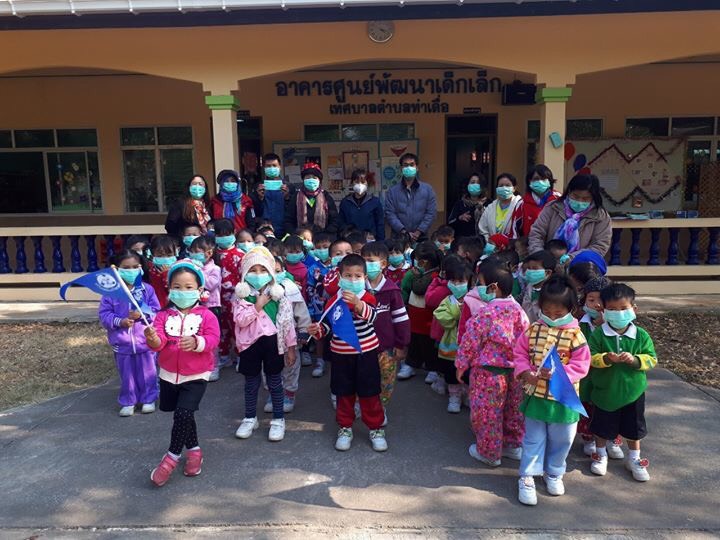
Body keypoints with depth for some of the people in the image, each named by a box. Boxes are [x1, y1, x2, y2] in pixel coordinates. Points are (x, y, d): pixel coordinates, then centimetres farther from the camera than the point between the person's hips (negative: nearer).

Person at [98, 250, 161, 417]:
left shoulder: (147, 289, -4)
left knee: (147, 373, 12)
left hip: (145, 341, 0)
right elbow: (104, 314, -4)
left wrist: (142, 314, -21)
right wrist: (120, 322, -19)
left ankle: (148, 399, 29)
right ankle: (128, 402, 29)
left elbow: (156, 311, -3)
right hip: (122, 343, 0)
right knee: (126, 375, 13)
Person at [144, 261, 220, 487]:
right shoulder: (164, 315, 0)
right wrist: (153, 339, -36)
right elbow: (158, 343, -12)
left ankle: (172, 456, 4)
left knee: (183, 413, -16)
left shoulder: (206, 315, -7)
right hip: (169, 374, 4)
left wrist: (197, 342, -39)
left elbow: (213, 339, -19)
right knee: (183, 415, 16)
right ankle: (194, 450, 37)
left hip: (196, 376, -4)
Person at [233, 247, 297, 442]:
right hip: (250, 343, 1)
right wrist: (258, 305, -19)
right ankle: (250, 418, 31)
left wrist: (291, 347, -2)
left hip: (272, 342, -1)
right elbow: (240, 320, -13)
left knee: (275, 382, 9)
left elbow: (287, 321, -2)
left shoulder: (278, 293, -3)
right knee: (251, 382, 14)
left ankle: (278, 420, 22)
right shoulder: (242, 295, -2)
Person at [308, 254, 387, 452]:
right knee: (344, 393, 14)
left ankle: (376, 428, 25)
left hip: (366, 352, -2)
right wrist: (318, 329, -15)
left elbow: (371, 316, -29)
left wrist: (357, 304, -46)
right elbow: (328, 324, 6)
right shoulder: (334, 300, -3)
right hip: (341, 353, 2)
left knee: (369, 393, 8)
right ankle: (345, 428, 30)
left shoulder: (368, 298, -9)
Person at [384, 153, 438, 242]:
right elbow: (390, 214, -4)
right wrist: (404, 232, -15)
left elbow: (431, 213, 0)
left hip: (421, 238, 1)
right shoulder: (393, 191, 3)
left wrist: (418, 232, -11)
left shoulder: (427, 189, 6)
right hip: (398, 238, -1)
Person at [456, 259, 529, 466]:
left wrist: (461, 366, -2)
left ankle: (489, 453, 24)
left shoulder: (485, 313, -22)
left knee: (487, 414, 10)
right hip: (514, 370, 7)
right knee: (513, 410, 22)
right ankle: (513, 445, 38)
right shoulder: (517, 309, -3)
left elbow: (470, 343, -15)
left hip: (488, 371, -7)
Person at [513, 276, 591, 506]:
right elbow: (520, 353, 4)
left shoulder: (575, 334, -11)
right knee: (533, 438, 11)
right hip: (535, 395, 1)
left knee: (560, 439, 17)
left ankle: (553, 473, 39)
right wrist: (525, 372, -13)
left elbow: (580, 365, -13)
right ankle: (527, 477, 22)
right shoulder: (533, 329, -3)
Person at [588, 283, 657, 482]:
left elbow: (651, 359, -7)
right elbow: (591, 358, -13)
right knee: (602, 427, 15)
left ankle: (634, 459, 38)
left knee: (633, 428, 17)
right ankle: (601, 454, 37)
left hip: (632, 391, 1)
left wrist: (634, 359, -25)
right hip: (604, 390, -1)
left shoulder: (641, 335, -8)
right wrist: (606, 358, -31)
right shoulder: (598, 334, -12)